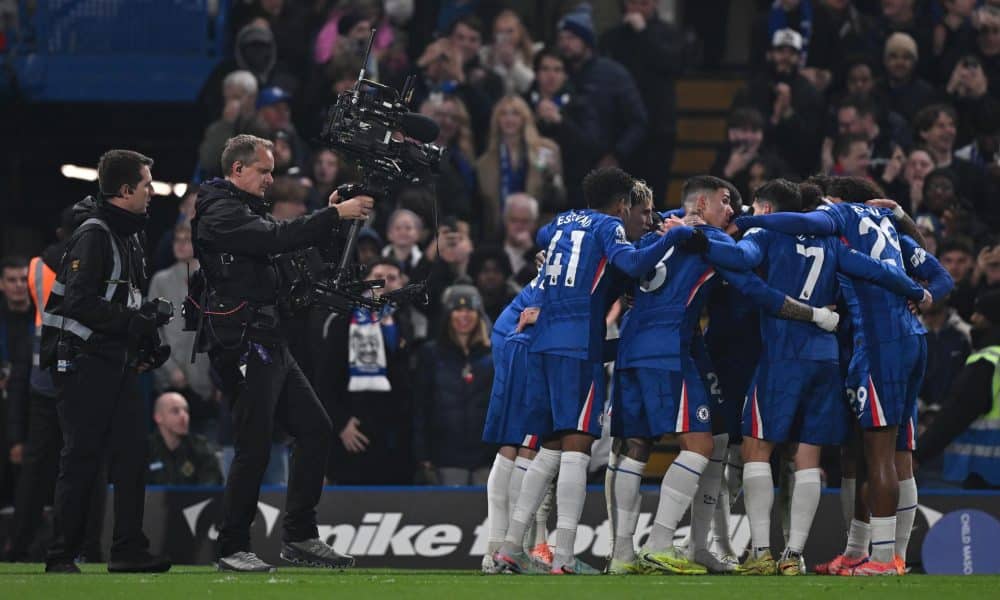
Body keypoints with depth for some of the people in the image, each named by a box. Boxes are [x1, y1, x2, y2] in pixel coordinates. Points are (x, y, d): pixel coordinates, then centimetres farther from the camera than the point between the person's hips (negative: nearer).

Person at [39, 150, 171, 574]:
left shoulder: (129, 233, 16)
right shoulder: (93, 235, -14)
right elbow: (80, 303, -23)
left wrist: (148, 343, 10)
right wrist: (134, 323, -21)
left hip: (118, 361, 9)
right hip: (84, 360, -9)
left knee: (132, 450, 4)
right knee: (82, 459, -6)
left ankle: (129, 550, 6)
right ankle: (62, 555, 0)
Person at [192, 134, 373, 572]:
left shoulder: (246, 209, 22)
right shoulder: (220, 213, -10)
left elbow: (291, 246, 19)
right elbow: (276, 239, -23)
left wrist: (329, 215, 5)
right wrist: (335, 215, -19)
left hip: (271, 345, 10)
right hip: (244, 345, -10)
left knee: (315, 429, 10)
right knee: (254, 449, -10)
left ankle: (300, 538, 13)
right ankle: (232, 548, -3)